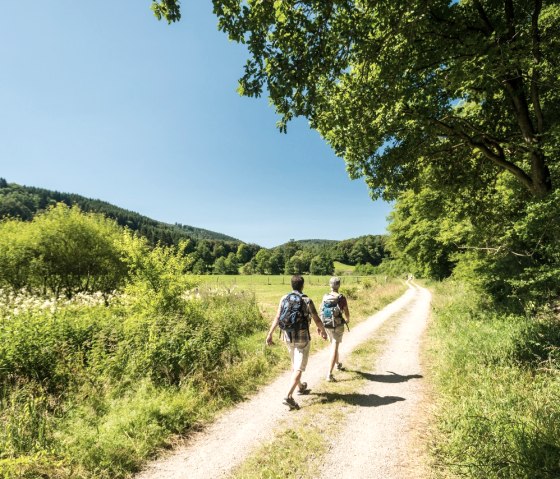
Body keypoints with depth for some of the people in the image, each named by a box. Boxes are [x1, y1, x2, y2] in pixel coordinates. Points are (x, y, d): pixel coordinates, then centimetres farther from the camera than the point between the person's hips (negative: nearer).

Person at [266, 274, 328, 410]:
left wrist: (270, 334, -3)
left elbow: (277, 318, -7)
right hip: (302, 338, -5)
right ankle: (288, 396, -11)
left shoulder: (284, 298, -4)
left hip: (288, 337, 5)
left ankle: (300, 387, 43)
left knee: (295, 363, 25)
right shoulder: (307, 300, -13)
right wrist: (323, 331, 9)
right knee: (299, 368, 0)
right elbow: (317, 320, -9)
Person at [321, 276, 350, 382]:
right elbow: (346, 312, -5)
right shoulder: (342, 298, -16)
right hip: (338, 326, -5)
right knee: (334, 348, -3)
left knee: (334, 344, 27)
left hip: (327, 325, 5)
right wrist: (347, 320, 19)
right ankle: (329, 374, -9)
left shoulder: (325, 297, -5)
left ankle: (338, 364, 47)